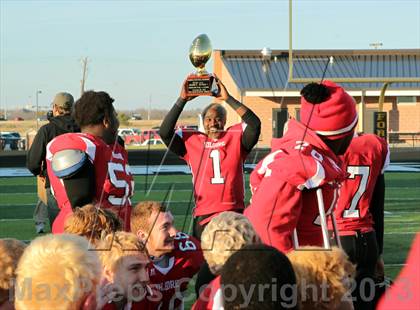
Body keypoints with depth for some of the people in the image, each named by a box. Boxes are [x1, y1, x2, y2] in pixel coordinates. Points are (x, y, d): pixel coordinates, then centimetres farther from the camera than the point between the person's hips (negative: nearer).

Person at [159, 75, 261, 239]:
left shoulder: (235, 137, 4)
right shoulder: (192, 141, 7)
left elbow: (254, 124, -12)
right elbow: (165, 132, -3)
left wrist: (228, 98, -14)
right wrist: (182, 100, -7)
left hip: (234, 214, 0)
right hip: (203, 216, 1)